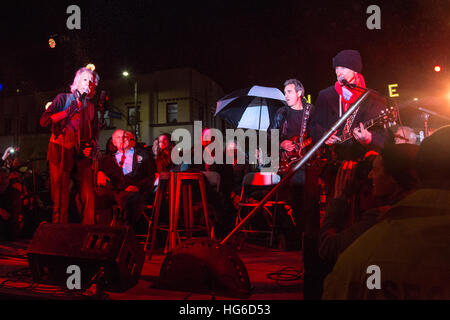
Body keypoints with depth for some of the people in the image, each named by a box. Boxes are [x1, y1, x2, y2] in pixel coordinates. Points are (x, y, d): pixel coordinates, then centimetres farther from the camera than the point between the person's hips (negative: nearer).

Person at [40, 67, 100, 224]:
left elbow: (95, 133, 24)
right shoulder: (63, 98, 9)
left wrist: (91, 147, 5)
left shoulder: (90, 107, 20)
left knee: (88, 196, -6)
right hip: (60, 152, -3)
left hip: (82, 155, 3)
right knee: (61, 198, -4)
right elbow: (44, 121, -1)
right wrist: (68, 112, -7)